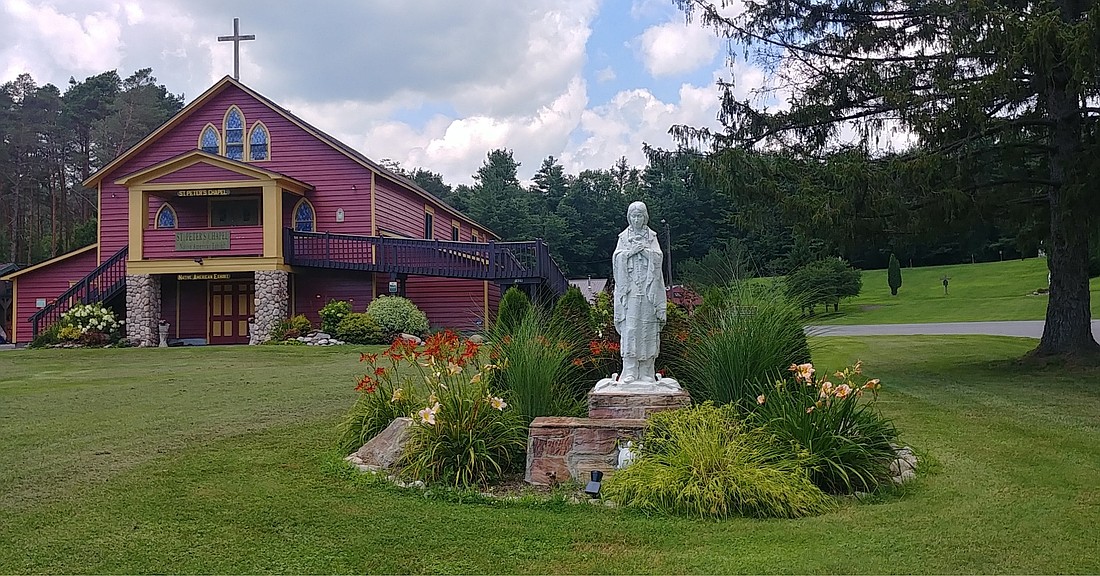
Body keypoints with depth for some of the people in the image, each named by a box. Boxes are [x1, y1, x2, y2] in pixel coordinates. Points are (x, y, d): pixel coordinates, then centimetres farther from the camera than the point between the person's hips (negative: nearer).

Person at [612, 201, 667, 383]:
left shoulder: (651, 237, 13)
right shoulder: (624, 237, 12)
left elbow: (658, 258, 1)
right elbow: (617, 258, 1)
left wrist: (645, 250, -11)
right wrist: (631, 251, -12)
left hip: (648, 289, 1)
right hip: (629, 289, -1)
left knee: (648, 328, -2)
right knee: (629, 328, -8)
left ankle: (646, 372, 3)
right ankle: (629, 372, -9)